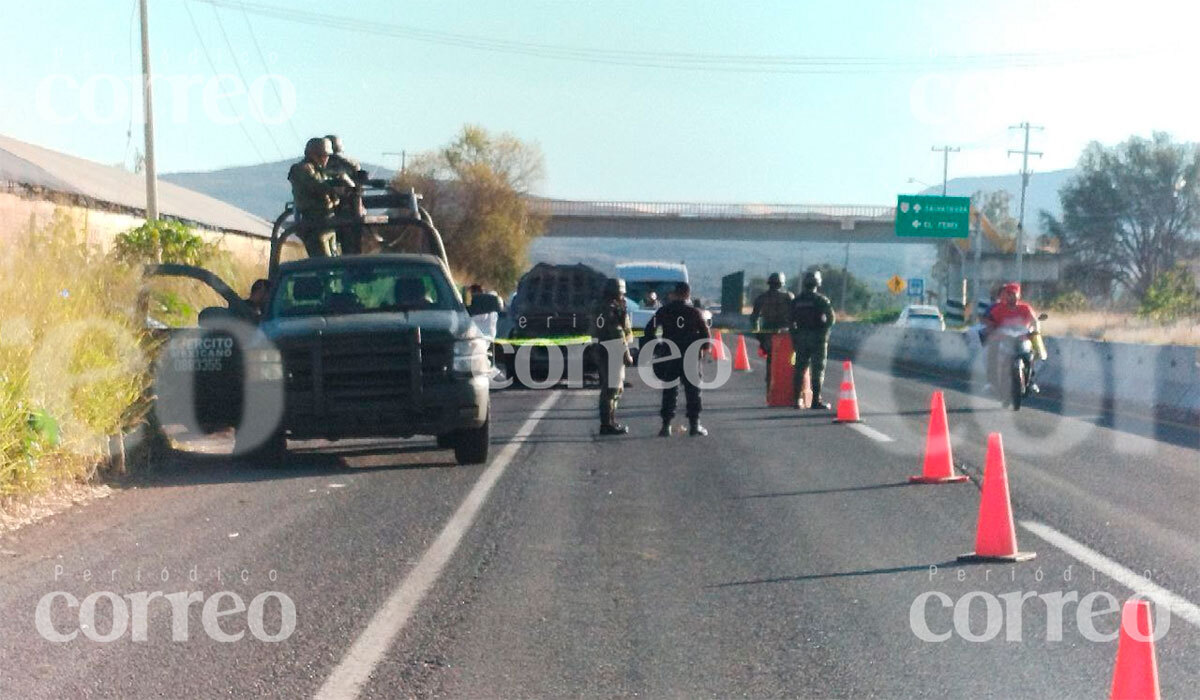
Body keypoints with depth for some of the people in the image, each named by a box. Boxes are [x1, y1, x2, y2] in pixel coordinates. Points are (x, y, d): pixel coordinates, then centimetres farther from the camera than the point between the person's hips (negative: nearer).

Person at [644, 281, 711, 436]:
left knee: (669, 391, 6)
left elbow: (649, 330, 0)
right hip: (690, 357, -1)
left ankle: (666, 425, 2)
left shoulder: (664, 311, 0)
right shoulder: (694, 312, -2)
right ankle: (694, 425, 4)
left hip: (669, 357, 1)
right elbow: (705, 334, -1)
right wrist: (703, 348, 15)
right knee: (692, 391, 6)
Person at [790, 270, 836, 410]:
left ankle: (797, 399, 12)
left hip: (801, 337, 4)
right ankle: (816, 401, -6)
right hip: (817, 337, -4)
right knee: (817, 369, -2)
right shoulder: (821, 299, -8)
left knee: (800, 368, 11)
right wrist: (824, 330, 2)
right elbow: (832, 318, -12)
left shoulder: (797, 300, 6)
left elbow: (791, 321, 8)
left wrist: (794, 339, 13)